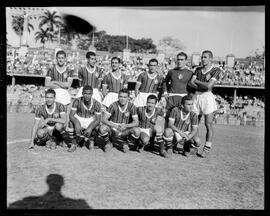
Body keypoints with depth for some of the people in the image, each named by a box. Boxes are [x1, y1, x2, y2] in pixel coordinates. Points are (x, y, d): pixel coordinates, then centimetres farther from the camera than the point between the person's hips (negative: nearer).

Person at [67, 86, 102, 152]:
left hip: (90, 122, 0)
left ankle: (90, 140, 5)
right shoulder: (77, 101, -16)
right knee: (71, 123, -30)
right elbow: (71, 115, -20)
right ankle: (74, 143, -10)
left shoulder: (96, 104, -16)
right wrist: (76, 123, -42)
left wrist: (90, 128, -38)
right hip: (79, 120, 0)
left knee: (97, 126, -30)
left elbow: (98, 119, -19)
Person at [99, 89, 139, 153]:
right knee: (102, 128, -30)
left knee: (136, 131, -27)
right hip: (113, 130, 0)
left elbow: (136, 122, -11)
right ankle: (108, 143, 2)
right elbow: (104, 119, -17)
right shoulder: (113, 105, -12)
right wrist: (114, 125, -35)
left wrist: (126, 125, -30)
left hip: (124, 131, 1)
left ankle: (126, 144, 3)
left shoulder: (131, 106, -9)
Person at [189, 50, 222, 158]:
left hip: (208, 97, -5)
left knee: (208, 124, -2)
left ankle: (207, 149, 7)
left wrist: (197, 81, -3)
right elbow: (191, 83, 0)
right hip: (197, 96, 5)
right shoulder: (198, 70, 13)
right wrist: (203, 86, -13)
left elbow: (209, 85, -15)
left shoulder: (216, 70, -3)